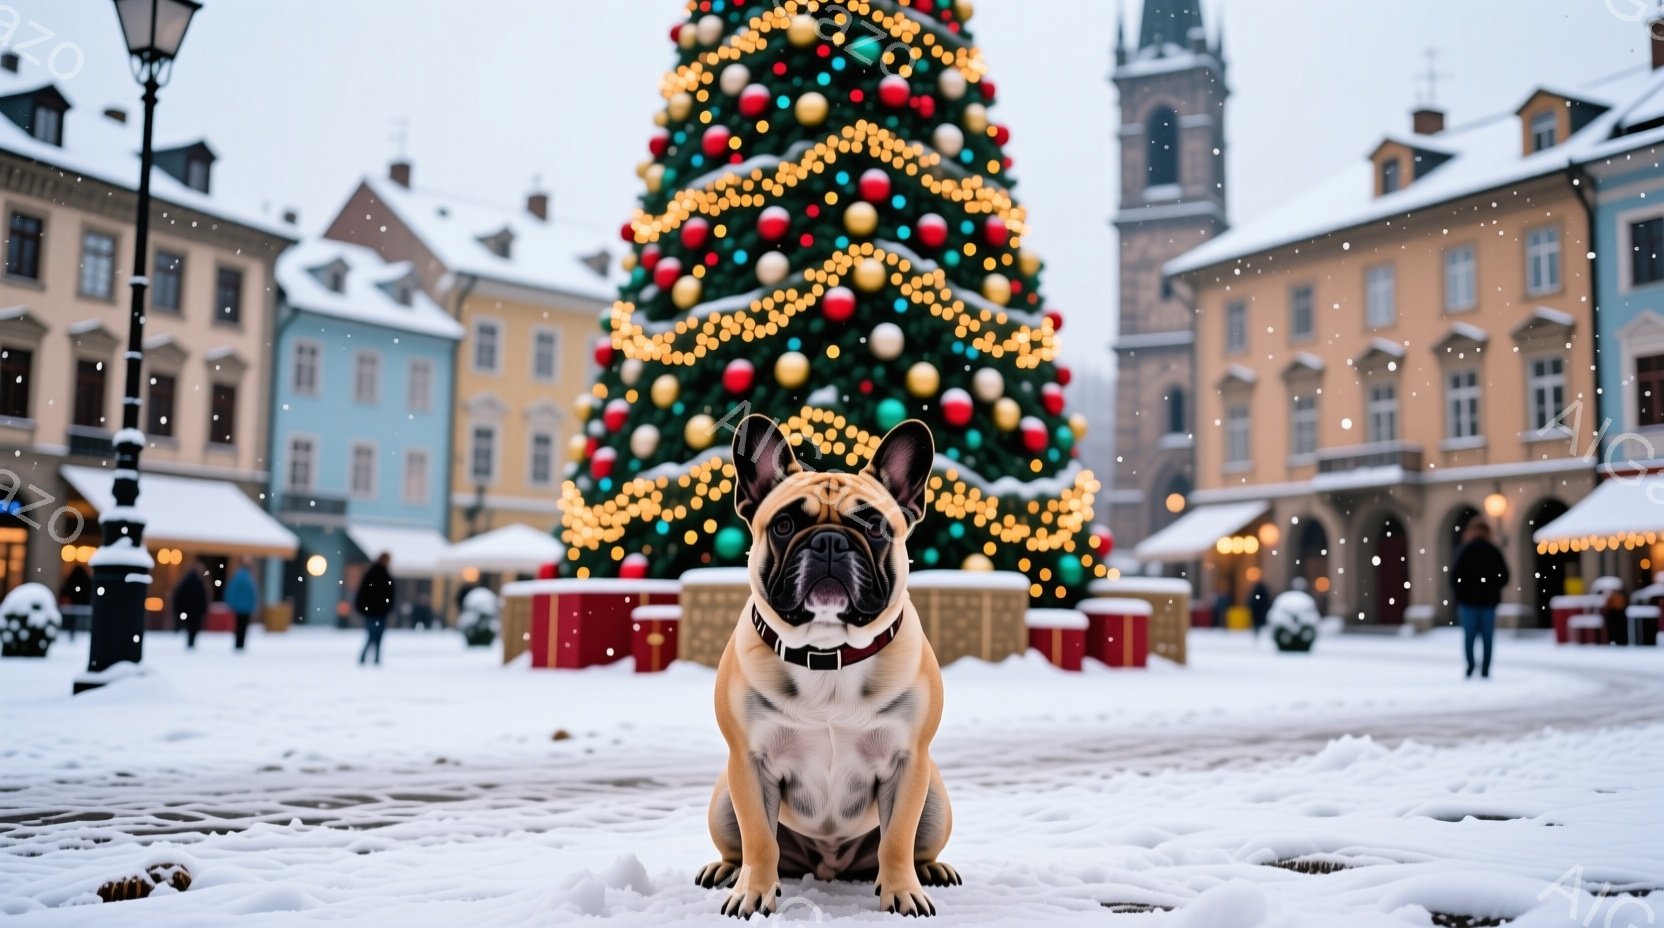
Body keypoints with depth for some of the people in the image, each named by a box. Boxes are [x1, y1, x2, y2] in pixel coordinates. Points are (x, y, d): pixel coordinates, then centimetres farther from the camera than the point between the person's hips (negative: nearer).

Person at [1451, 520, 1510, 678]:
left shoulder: (1464, 551, -2)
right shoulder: (1494, 552, 3)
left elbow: (1455, 575, -7)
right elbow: (1504, 576, 3)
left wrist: (1459, 594, 5)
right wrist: (1493, 589, 16)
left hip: (1468, 600, -1)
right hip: (1489, 600, 1)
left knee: (1469, 635, 4)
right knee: (1487, 637, 4)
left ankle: (1470, 665, -11)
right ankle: (1485, 670, 0)